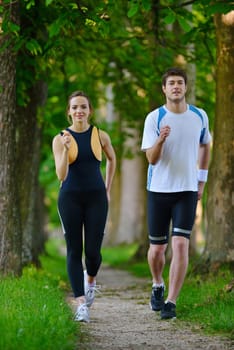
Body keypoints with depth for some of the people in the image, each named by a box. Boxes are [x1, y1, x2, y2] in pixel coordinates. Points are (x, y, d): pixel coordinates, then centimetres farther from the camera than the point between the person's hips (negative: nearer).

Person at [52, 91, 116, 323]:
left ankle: (90, 279, 32)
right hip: (70, 198, -1)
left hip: (96, 199, 1)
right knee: (74, 250, -4)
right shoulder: (60, 140, -4)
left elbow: (111, 158, 21)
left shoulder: (100, 136, 1)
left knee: (93, 251, -4)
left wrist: (108, 189, 20)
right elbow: (61, 175, -12)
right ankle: (81, 305, -5)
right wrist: (66, 149, -26)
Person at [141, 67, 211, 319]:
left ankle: (170, 303, -9)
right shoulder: (154, 118, -7)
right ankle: (157, 287, 37)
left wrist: (202, 180, 15)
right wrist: (160, 140, -32)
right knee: (157, 249, 7)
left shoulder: (199, 117, 2)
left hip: (187, 191, 1)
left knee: (180, 245, -14)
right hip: (158, 190, -1)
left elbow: (205, 146, 20)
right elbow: (152, 159, -12)